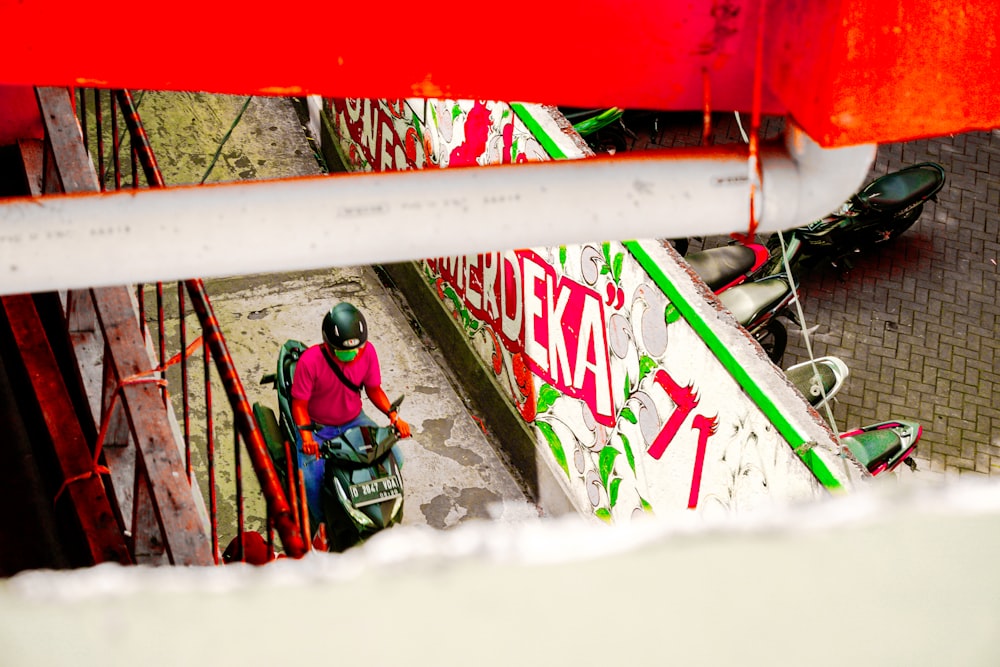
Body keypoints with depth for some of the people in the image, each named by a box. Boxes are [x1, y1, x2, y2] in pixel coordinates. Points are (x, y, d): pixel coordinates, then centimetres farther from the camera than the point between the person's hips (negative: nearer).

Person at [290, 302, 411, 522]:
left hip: (354, 421, 4)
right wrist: (306, 436, -33)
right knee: (311, 480, -24)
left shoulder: (367, 351, -14)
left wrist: (394, 416, -14)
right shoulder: (310, 361, -25)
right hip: (317, 427, -4)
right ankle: (323, 523, 6)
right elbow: (299, 404, -17)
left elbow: (373, 388, 0)